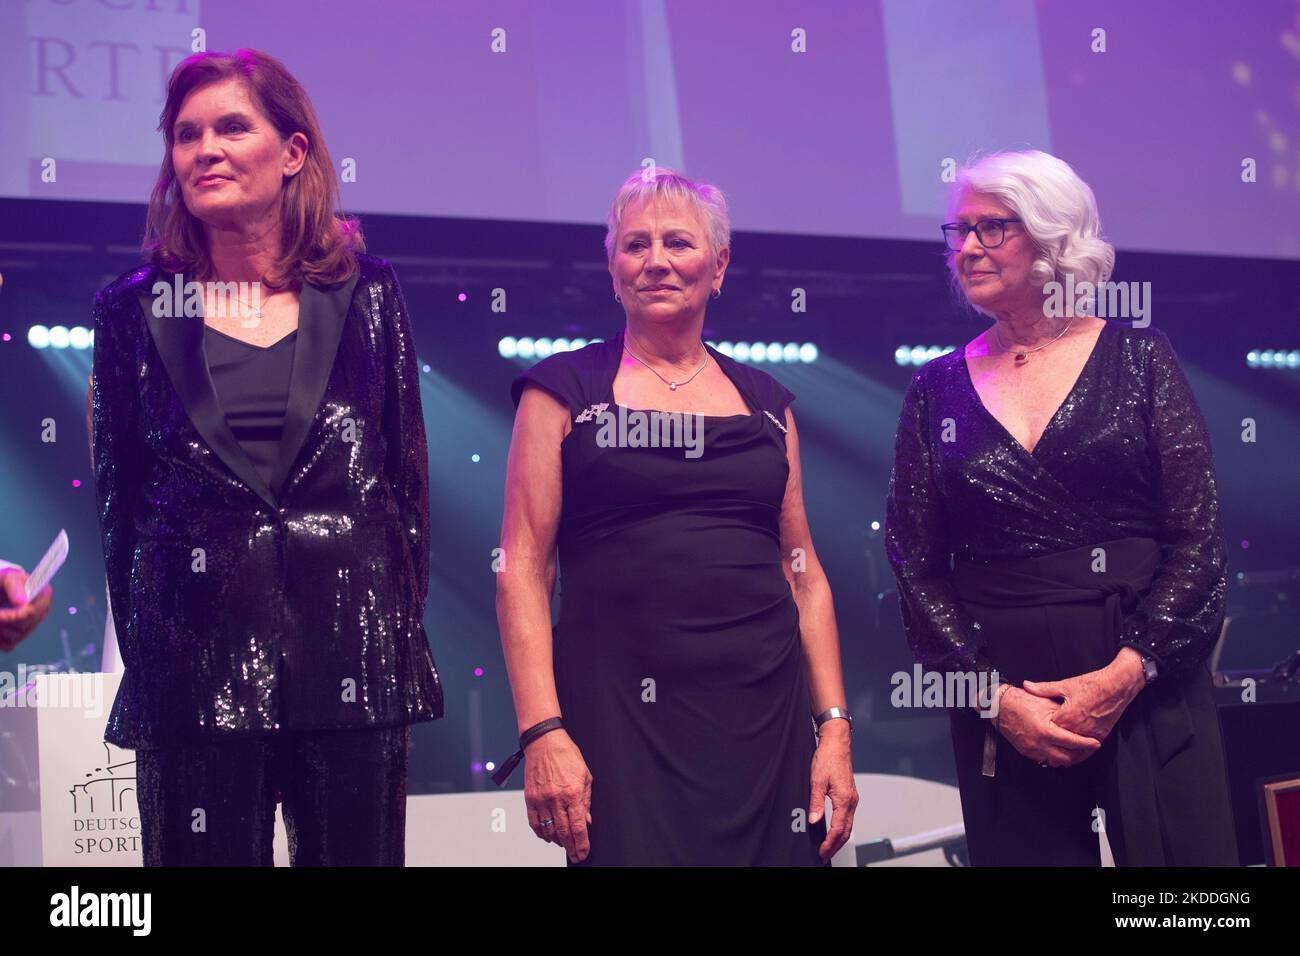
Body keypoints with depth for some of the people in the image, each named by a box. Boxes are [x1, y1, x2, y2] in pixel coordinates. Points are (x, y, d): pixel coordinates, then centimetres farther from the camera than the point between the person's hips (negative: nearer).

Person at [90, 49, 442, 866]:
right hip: (196, 667, 0)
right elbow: (118, 493, 8)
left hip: (353, 660, 1)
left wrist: (402, 618, 4)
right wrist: (140, 641, 4)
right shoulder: (138, 309, 6)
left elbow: (408, 470, 8)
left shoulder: (363, 293, 7)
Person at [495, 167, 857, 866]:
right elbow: (522, 569, -3)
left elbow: (803, 572, 13)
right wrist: (542, 733, -13)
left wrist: (834, 726, 4)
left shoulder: (765, 402, 13)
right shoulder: (566, 390, 3)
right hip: (619, 722, -3)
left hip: (767, 718, 3)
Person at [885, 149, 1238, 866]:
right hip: (998, 700, 1)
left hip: (1147, 693, -1)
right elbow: (917, 569, 3)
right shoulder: (938, 390, 6)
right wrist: (994, 696, -9)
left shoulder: (1138, 357, 2)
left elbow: (1199, 539, -3)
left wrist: (1127, 673, -13)